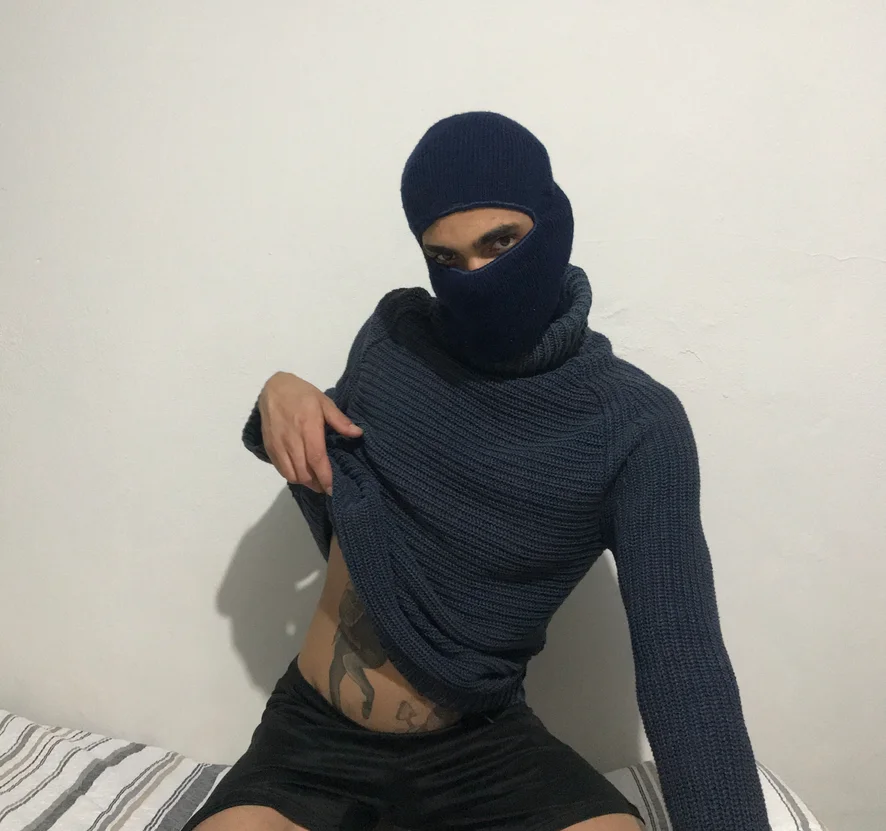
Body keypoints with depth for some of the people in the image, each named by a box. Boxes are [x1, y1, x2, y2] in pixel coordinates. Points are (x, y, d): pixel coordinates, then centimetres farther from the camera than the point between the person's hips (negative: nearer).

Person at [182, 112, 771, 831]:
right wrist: (283, 399, -9)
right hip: (316, 731, 2)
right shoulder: (394, 333, -3)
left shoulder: (634, 422, -14)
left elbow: (681, 663, -19)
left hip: (481, 745, -1)